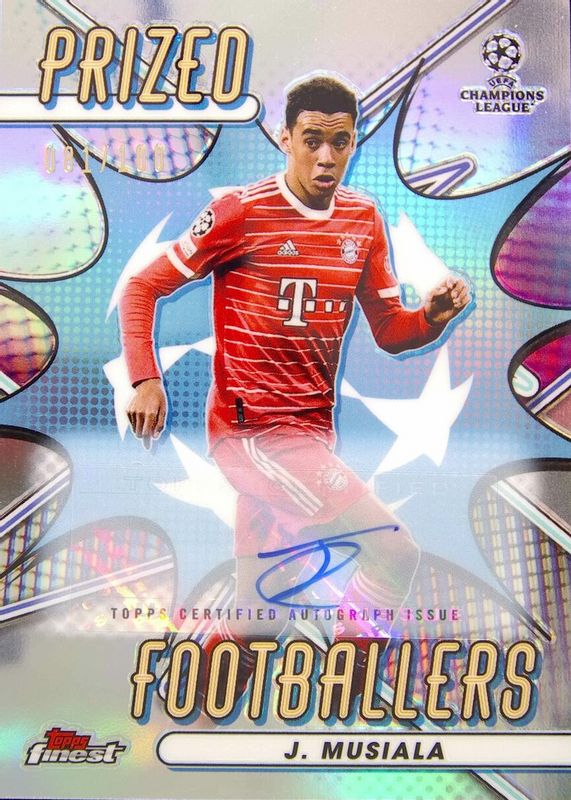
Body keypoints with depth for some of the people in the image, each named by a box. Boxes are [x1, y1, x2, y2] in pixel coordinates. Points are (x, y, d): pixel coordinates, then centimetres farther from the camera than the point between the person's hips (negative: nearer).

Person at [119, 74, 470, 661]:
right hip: (253, 431, -6)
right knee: (395, 552, -14)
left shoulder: (363, 219, 9)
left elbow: (389, 331, 12)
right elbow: (142, 287, -4)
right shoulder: (243, 212, -8)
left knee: (254, 621, 16)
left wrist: (433, 316, -9)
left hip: (312, 432, 7)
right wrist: (145, 380, -18)